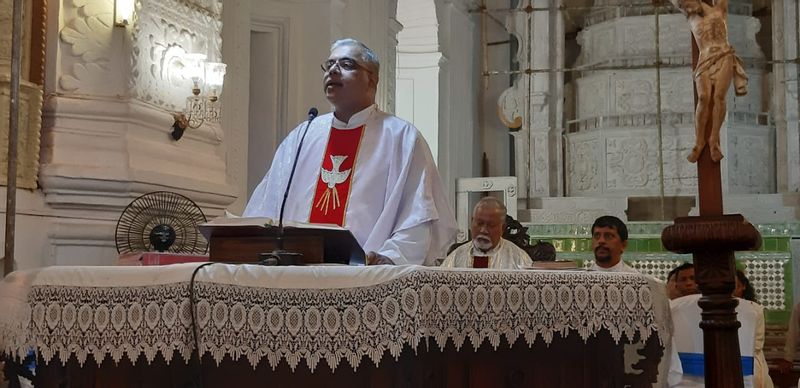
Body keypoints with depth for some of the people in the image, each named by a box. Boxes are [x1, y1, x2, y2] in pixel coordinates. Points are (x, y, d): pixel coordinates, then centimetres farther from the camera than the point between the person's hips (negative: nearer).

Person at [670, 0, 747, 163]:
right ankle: (699, 142, -19)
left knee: (719, 96, -23)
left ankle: (714, 140, -19)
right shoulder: (691, 17, 23)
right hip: (705, 61, 1)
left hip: (724, 57, -1)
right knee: (704, 98, -22)